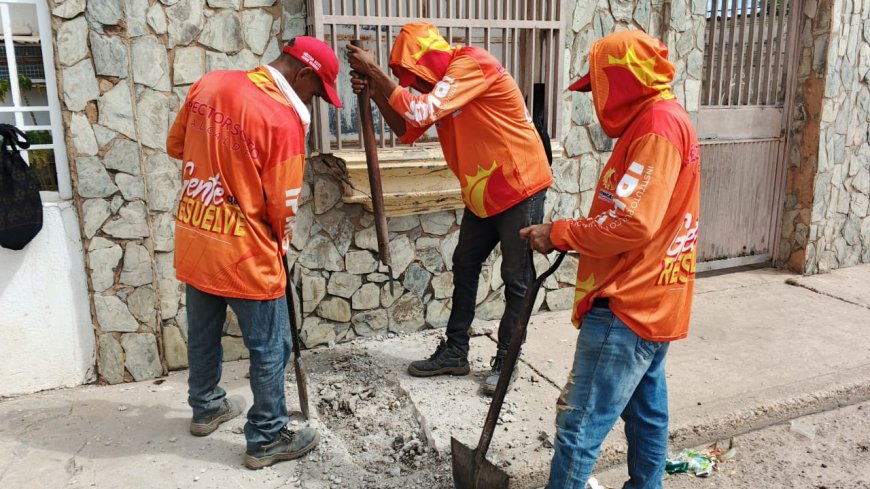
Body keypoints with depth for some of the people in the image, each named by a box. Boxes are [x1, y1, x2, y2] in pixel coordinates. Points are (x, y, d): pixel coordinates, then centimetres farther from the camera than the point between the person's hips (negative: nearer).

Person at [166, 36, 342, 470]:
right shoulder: (283, 118, -20)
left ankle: (205, 408, 46)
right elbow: (282, 205, -14)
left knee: (202, 334, 24)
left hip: (193, 240, 8)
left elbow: (175, 146, 14)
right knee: (269, 349, 9)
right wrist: (281, 241, 5)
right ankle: (266, 441, 23)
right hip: (244, 254, -7)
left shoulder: (207, 84, 1)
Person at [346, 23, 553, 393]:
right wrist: (373, 90, -3)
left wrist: (375, 70, -20)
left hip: (520, 187, -9)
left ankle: (505, 362, 14)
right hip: (482, 194, 9)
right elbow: (407, 130, 10)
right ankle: (455, 352, 24)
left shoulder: (471, 64, -19)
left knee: (516, 279, 1)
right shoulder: (441, 83, 8)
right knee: (464, 268, 13)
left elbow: (421, 111, -28)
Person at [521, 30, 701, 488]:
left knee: (580, 423, -4)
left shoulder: (658, 125, -17)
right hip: (649, 302, 11)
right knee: (646, 410, 20)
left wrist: (560, 233, -14)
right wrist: (573, 233, 6)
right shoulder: (662, 119, 16)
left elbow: (631, 224, -25)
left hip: (627, 307, -11)